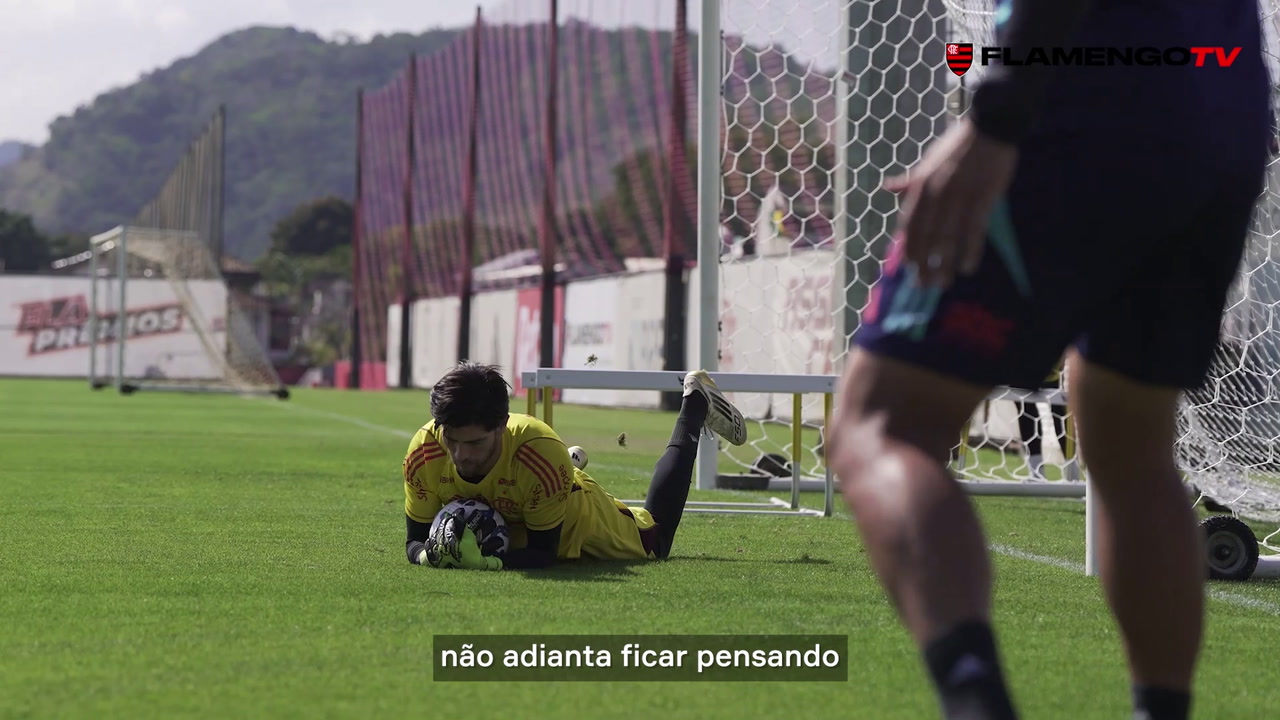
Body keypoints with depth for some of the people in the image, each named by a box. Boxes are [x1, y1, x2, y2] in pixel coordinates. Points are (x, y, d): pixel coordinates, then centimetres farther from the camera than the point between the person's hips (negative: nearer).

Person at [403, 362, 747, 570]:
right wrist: (429, 555, -49)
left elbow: (544, 552, -35)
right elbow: (415, 539, -24)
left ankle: (696, 404, 39)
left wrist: (490, 562, -55)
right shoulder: (423, 453, -37)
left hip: (578, 526, -3)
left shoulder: (542, 452, -44)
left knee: (655, 542, 27)